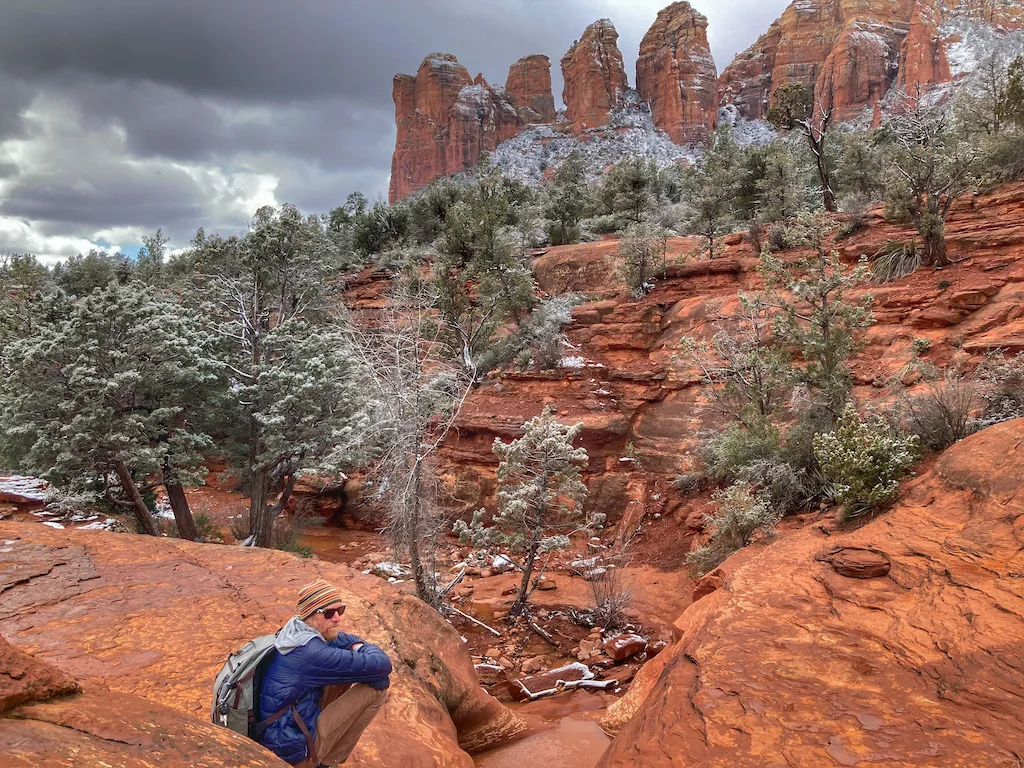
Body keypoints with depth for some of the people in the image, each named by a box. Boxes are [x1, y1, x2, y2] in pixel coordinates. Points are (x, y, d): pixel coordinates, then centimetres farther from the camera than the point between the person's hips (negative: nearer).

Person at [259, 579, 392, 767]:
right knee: (378, 684, -12)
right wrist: (366, 649, -3)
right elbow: (381, 665, -24)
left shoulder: (296, 630, -1)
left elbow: (340, 638, 18)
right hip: (292, 751, -9)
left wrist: (357, 646, -3)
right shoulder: (311, 652, -27)